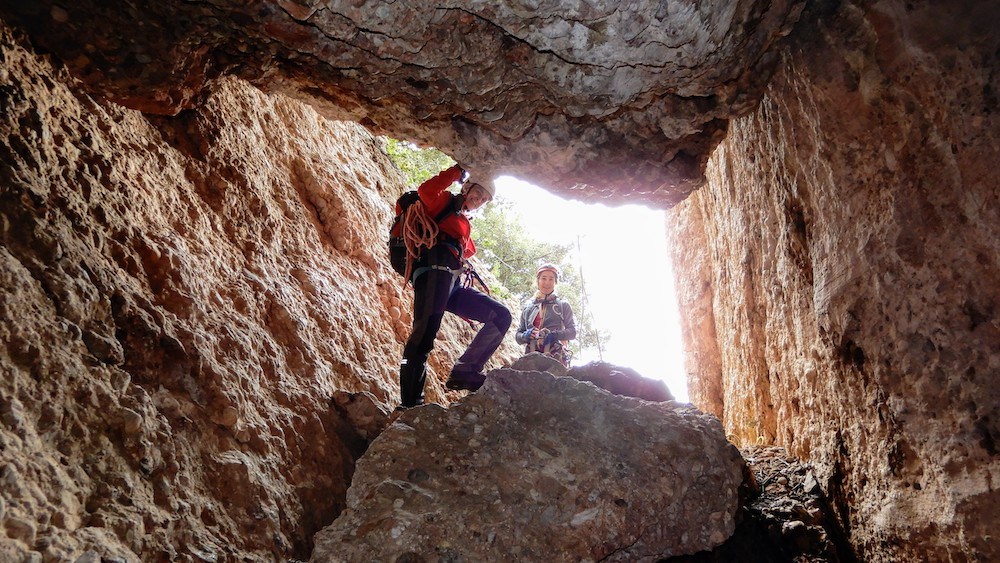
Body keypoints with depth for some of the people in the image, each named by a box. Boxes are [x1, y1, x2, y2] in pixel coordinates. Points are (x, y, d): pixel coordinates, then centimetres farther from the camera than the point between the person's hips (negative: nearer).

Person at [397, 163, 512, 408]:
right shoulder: (445, 202, 15)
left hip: (453, 285, 8)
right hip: (435, 271, -8)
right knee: (424, 336, -22)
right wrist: (457, 171, 0)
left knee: (501, 316, 1)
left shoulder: (464, 224, 37)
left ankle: (464, 371, -11)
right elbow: (426, 190, -7)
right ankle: (409, 405, -29)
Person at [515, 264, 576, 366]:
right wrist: (526, 335, -3)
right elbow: (518, 336, 21)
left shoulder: (563, 305, 16)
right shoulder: (528, 308, 23)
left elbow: (572, 332, 8)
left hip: (555, 356, -2)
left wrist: (555, 335, -11)